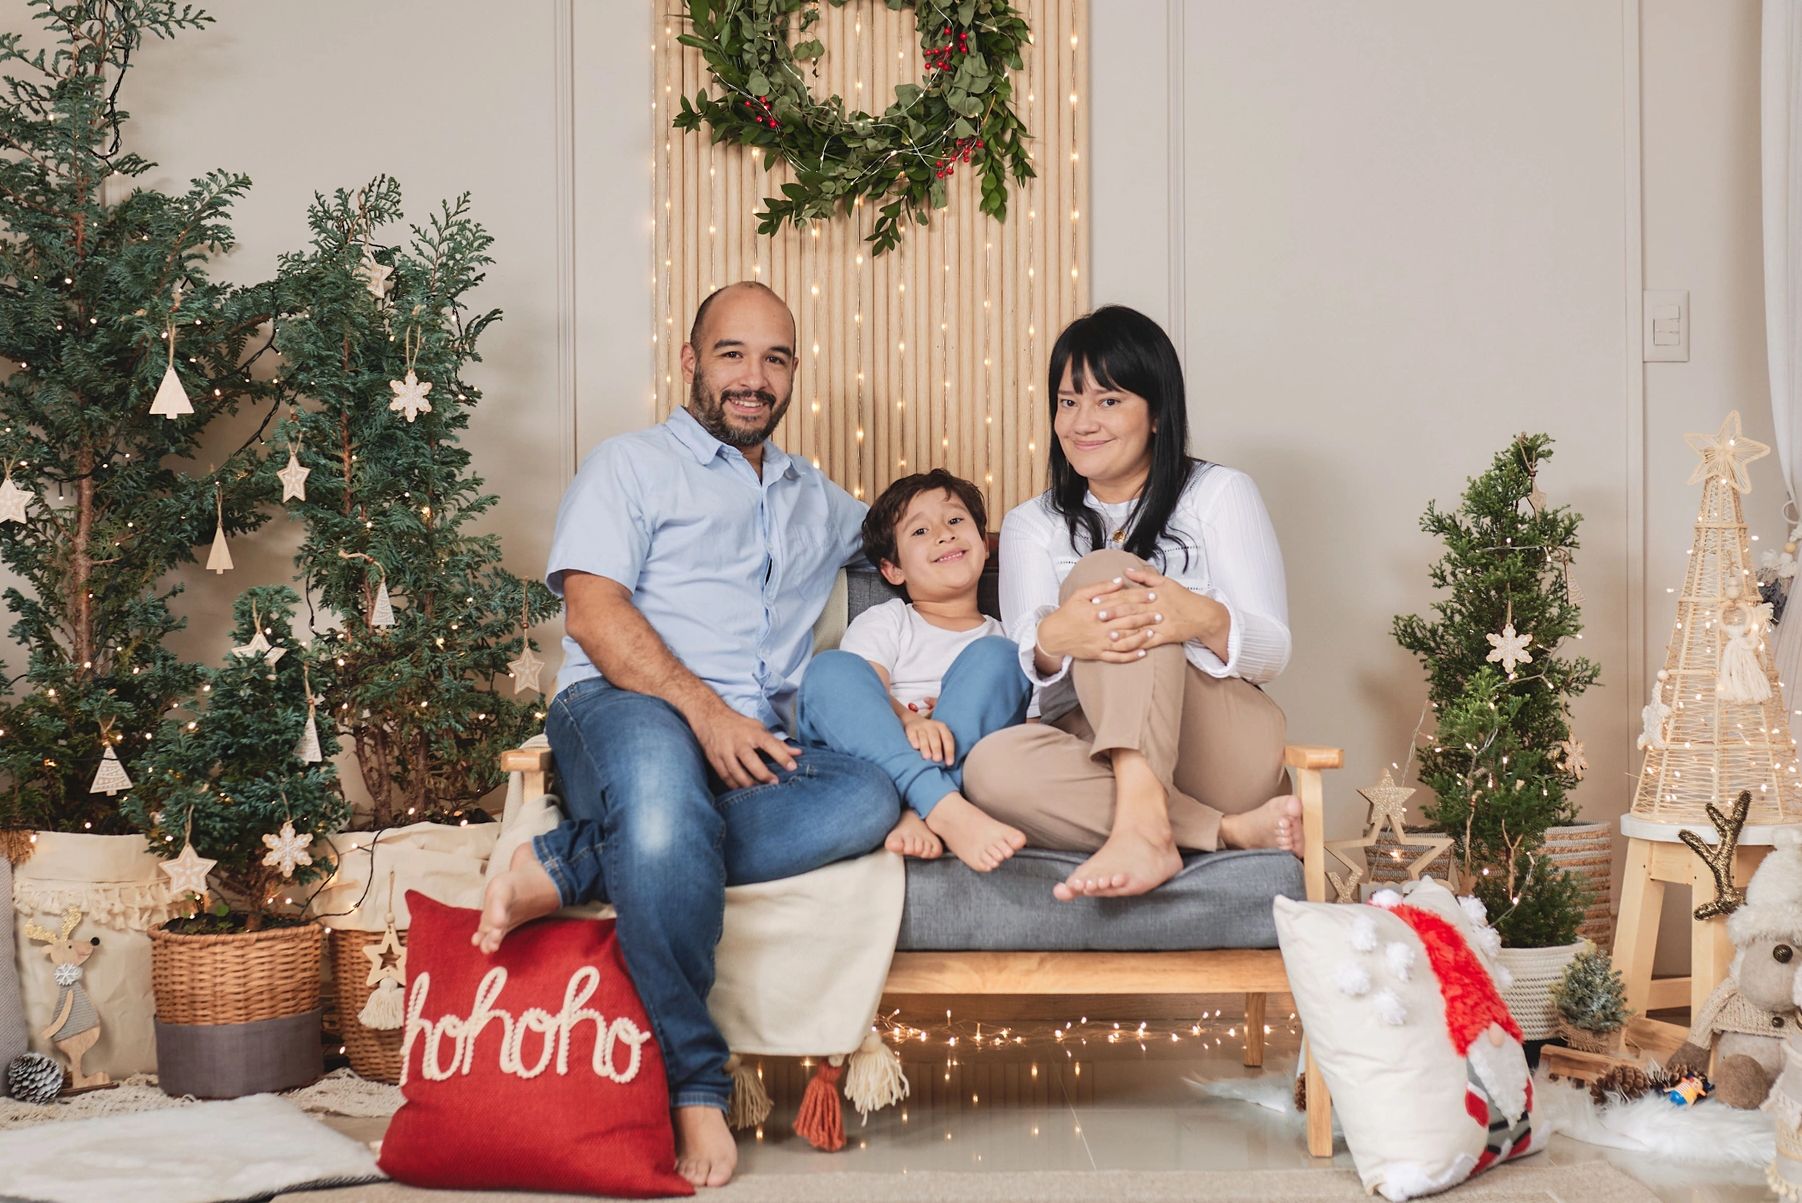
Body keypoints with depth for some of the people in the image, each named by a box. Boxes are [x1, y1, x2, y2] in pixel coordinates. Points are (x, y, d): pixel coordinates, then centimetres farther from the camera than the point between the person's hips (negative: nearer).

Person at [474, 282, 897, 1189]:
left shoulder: (819, 501, 30)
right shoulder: (631, 465, 14)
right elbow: (594, 612, -1)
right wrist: (703, 710, -15)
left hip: (755, 746, 5)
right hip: (627, 709, -4)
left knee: (868, 797, -30)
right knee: (661, 771, -42)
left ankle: (565, 868, -30)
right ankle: (695, 1085, -29)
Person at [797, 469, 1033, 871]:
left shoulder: (1000, 638, 24)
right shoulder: (882, 622, 19)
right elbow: (862, 693, -3)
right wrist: (908, 722, -26)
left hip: (963, 766, 1)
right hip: (874, 758, 0)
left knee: (995, 657, -18)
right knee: (831, 668, -25)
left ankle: (915, 816, -37)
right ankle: (945, 811, -45)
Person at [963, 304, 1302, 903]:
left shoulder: (1220, 494, 9)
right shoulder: (1030, 526, 17)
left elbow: (1274, 652, 0)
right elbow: (1024, 668, 2)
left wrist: (1205, 620, -25)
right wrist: (1053, 640, -25)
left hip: (1224, 749, -2)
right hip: (1097, 752, 2)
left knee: (1104, 568, -25)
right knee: (992, 765, -33)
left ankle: (1142, 821, -44)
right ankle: (1232, 831, -30)